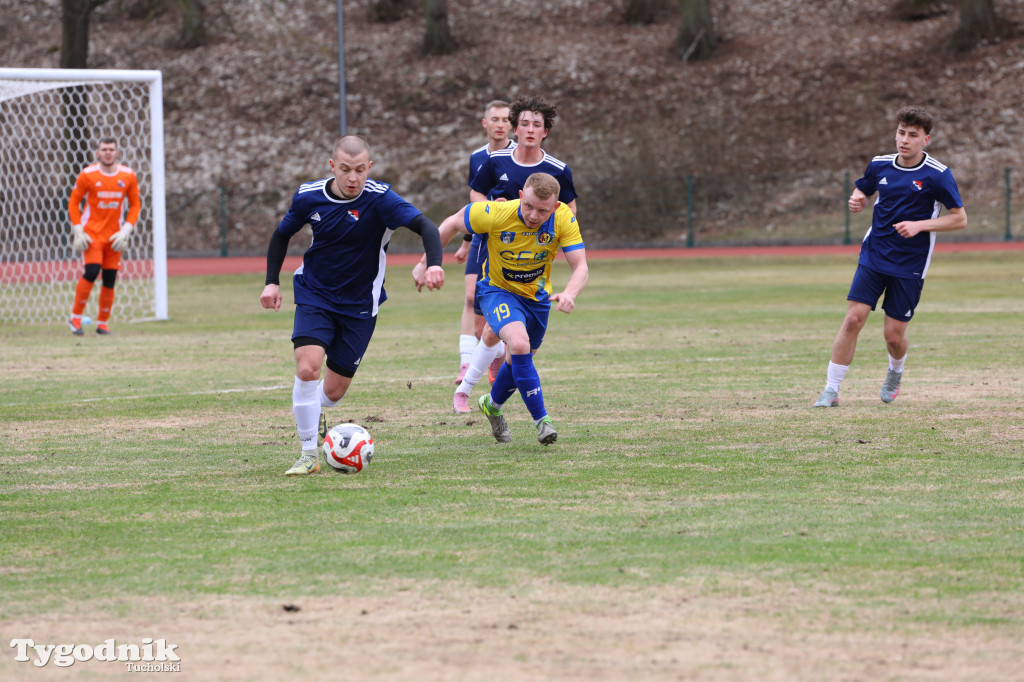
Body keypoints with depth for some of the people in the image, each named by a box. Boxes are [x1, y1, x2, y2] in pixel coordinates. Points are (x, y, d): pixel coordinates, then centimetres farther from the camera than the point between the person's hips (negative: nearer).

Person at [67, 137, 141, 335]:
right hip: (91, 232, -3)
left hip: (114, 235, 3)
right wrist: (78, 231, -8)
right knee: (92, 271, -19)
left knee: (110, 279, 1)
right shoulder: (87, 175, -7)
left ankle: (103, 323, 14)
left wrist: (126, 231, -4)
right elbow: (73, 202, 0)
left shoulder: (128, 176, 0)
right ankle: (75, 317, -6)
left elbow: (135, 205, 7)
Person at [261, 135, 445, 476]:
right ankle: (309, 454, -9)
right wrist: (272, 282, 3)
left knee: (334, 390, 3)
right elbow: (282, 234, 11)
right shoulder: (309, 197, -9)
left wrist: (434, 264, -49)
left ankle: (312, 412, 41)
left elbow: (425, 227, -31)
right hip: (314, 296, 1)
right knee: (307, 368, -22)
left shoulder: (379, 198, -19)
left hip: (359, 304, -1)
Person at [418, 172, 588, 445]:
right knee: (519, 343, -30)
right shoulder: (496, 214, -30)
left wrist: (569, 294, -46)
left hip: (537, 296, 4)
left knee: (521, 361, 19)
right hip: (498, 290, -4)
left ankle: (492, 404, 50)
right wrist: (427, 264, -8)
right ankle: (541, 419, -22)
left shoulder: (563, 219, -25)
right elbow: (453, 223, -13)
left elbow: (580, 266, -25)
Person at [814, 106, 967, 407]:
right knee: (853, 319, -11)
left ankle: (895, 372, 36)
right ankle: (831, 389, -4)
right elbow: (862, 192, 21)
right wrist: (856, 200, -4)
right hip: (874, 256, 3)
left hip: (910, 266, -3)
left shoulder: (937, 175, -11)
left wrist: (919, 225, -19)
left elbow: (960, 218, -7)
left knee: (894, 335, 0)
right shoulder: (880, 165, 2)